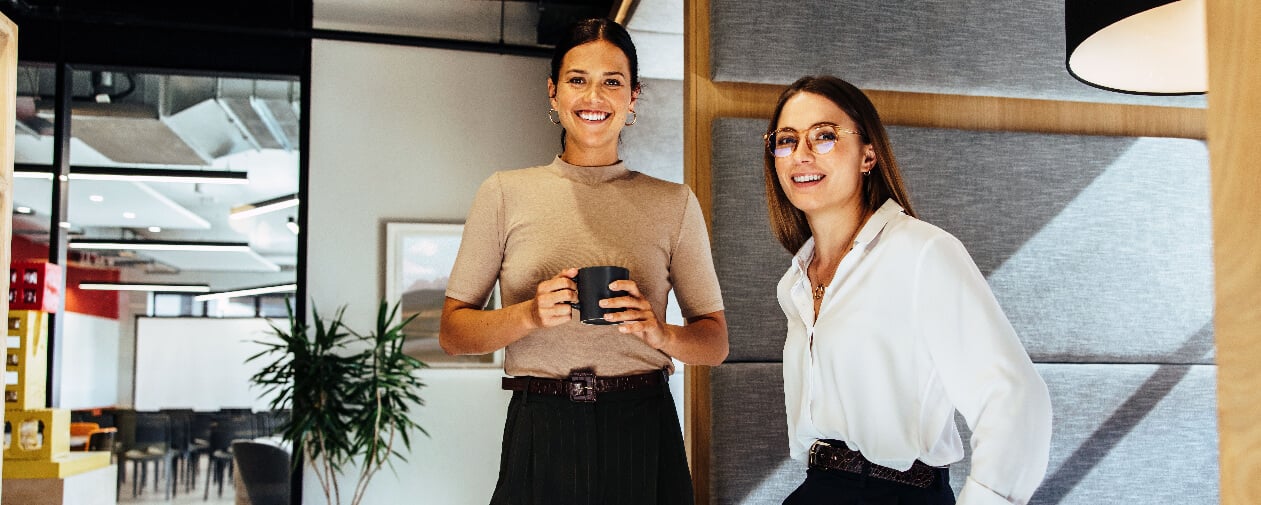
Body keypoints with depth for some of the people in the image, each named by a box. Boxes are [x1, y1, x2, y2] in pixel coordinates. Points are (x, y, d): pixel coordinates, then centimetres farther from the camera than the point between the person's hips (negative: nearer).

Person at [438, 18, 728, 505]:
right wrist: (530, 315, -16)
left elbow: (715, 342, 7)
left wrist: (661, 333, -14)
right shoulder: (505, 194, 4)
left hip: (642, 433, 1)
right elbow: (452, 331, 3)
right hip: (538, 437, 0)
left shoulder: (674, 203, 6)